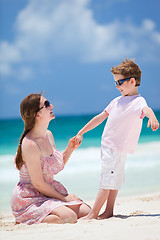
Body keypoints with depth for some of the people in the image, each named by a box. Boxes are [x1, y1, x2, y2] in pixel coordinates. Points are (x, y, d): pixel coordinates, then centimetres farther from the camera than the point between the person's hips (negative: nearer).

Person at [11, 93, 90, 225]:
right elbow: (38, 184, -19)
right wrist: (64, 198, -9)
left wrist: (70, 149, 4)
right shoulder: (30, 144, -21)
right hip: (30, 198, -9)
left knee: (87, 212, -2)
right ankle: (26, 220, -7)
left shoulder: (48, 135, 7)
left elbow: (57, 166, 20)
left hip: (50, 191, 9)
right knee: (69, 217, -28)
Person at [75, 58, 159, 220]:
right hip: (106, 145, 8)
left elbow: (146, 109, -35)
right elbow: (100, 117, 21)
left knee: (107, 180, -6)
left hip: (118, 149, -8)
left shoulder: (138, 101, -12)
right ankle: (109, 211, 18)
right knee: (113, 180, 13)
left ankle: (93, 213, -4)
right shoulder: (117, 101, 14)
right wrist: (81, 132, 23)